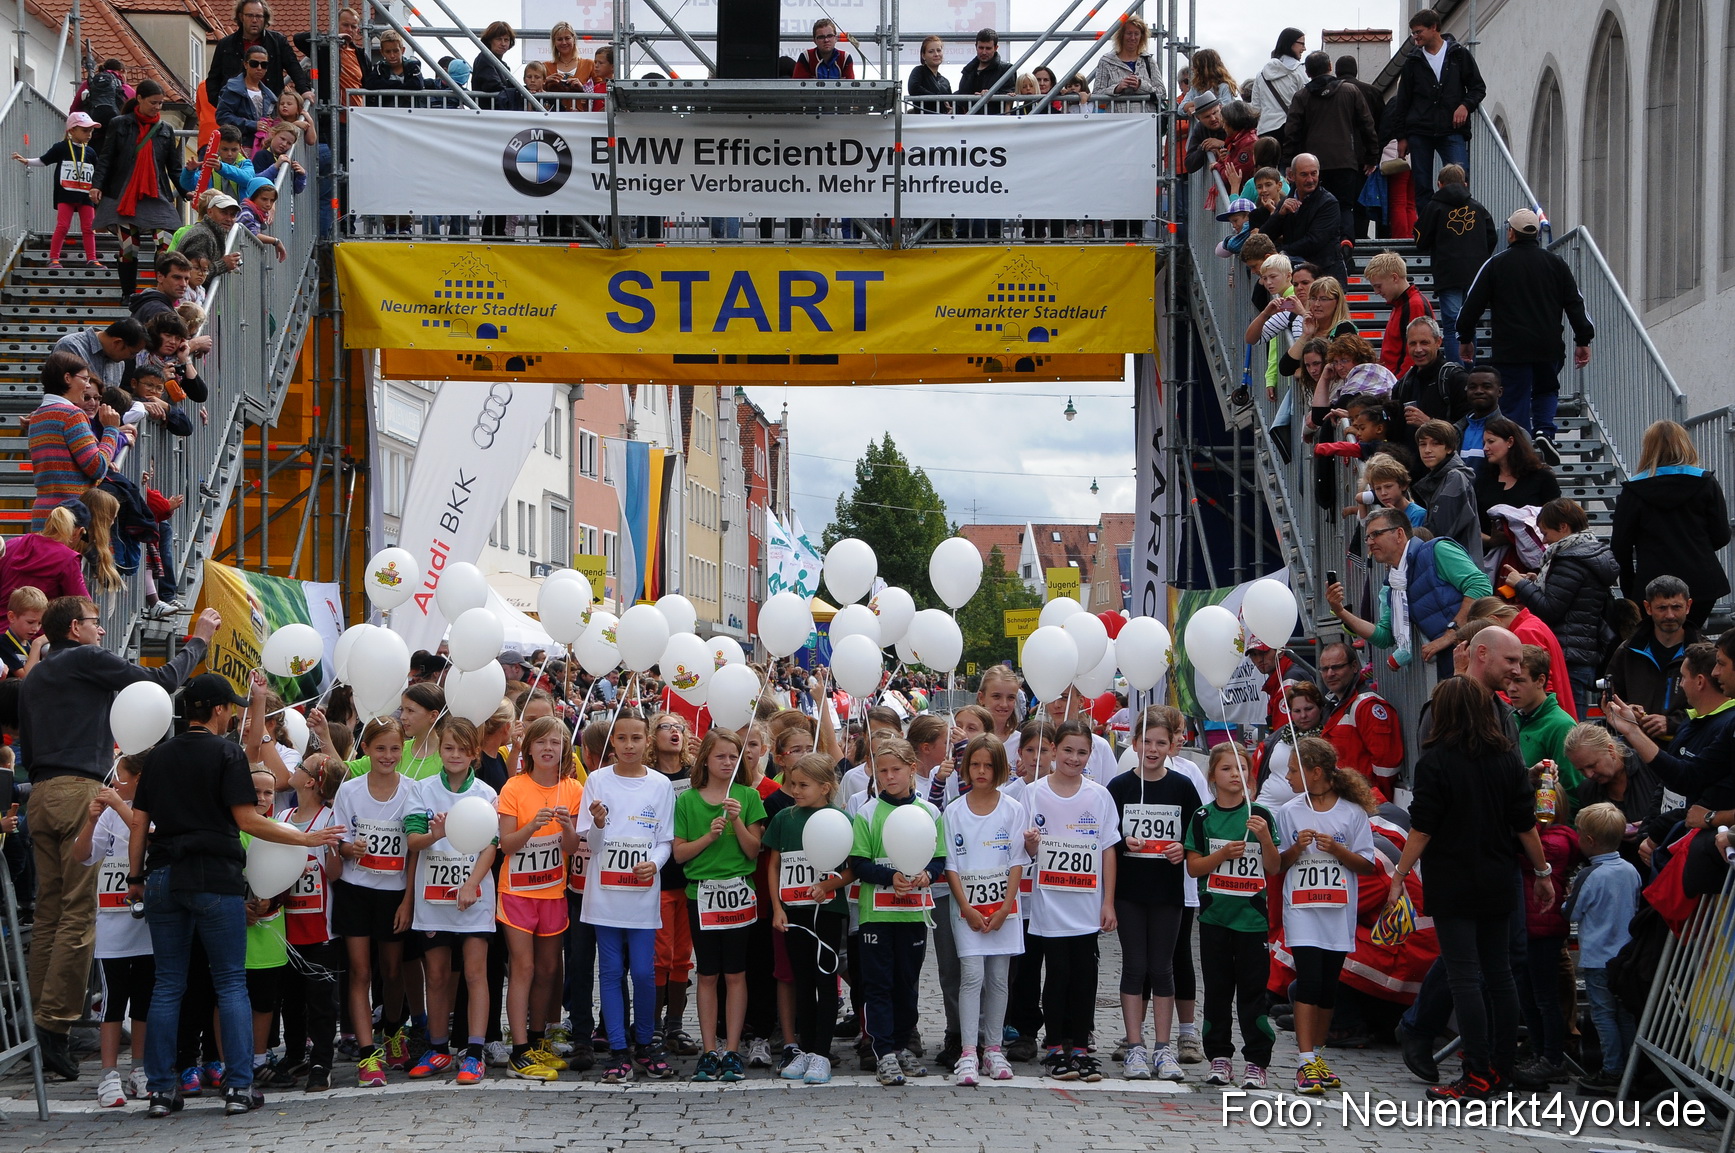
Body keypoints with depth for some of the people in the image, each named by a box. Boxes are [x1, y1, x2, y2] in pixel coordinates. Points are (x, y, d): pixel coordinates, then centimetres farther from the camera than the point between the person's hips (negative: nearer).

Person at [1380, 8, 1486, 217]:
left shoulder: (1459, 54, 6)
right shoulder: (1413, 60, 11)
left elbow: (1478, 88, 9)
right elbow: (1403, 101, 13)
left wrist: (1466, 105, -11)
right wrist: (1401, 136, 8)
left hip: (1452, 130, -2)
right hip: (1419, 133, 2)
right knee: (1422, 188, 2)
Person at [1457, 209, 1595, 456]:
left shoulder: (1496, 264, 0)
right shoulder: (1556, 263, 7)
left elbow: (1473, 303, 2)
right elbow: (1575, 303, 7)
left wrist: (1465, 338, 14)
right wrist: (1583, 340, 12)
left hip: (1510, 349, -3)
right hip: (1549, 348, 3)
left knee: (1515, 400, 2)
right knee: (1546, 390, 23)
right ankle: (1544, 430, -2)